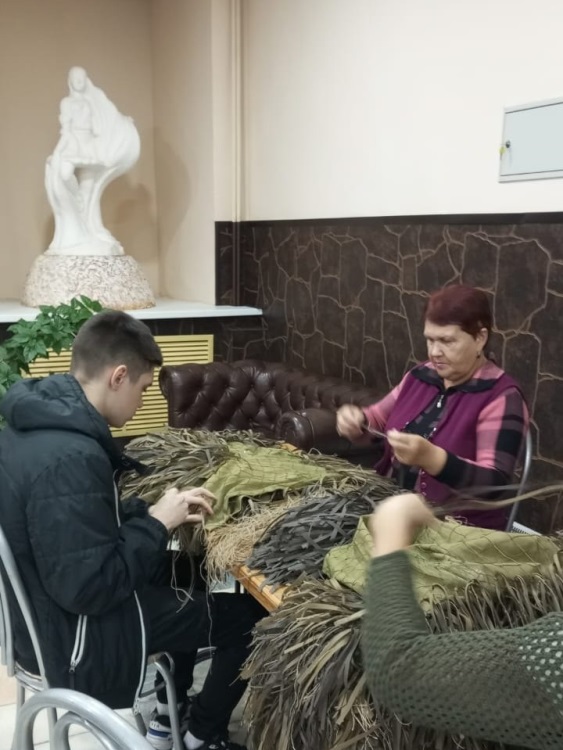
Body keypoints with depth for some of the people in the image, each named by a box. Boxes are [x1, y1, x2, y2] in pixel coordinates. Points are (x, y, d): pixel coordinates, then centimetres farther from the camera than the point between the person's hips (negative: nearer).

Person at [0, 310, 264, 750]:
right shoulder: (69, 458, -32)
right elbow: (89, 588, -31)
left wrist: (167, 513, 1)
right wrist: (157, 523, -18)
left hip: (44, 614, 10)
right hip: (80, 642, -9)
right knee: (252, 618, 4)